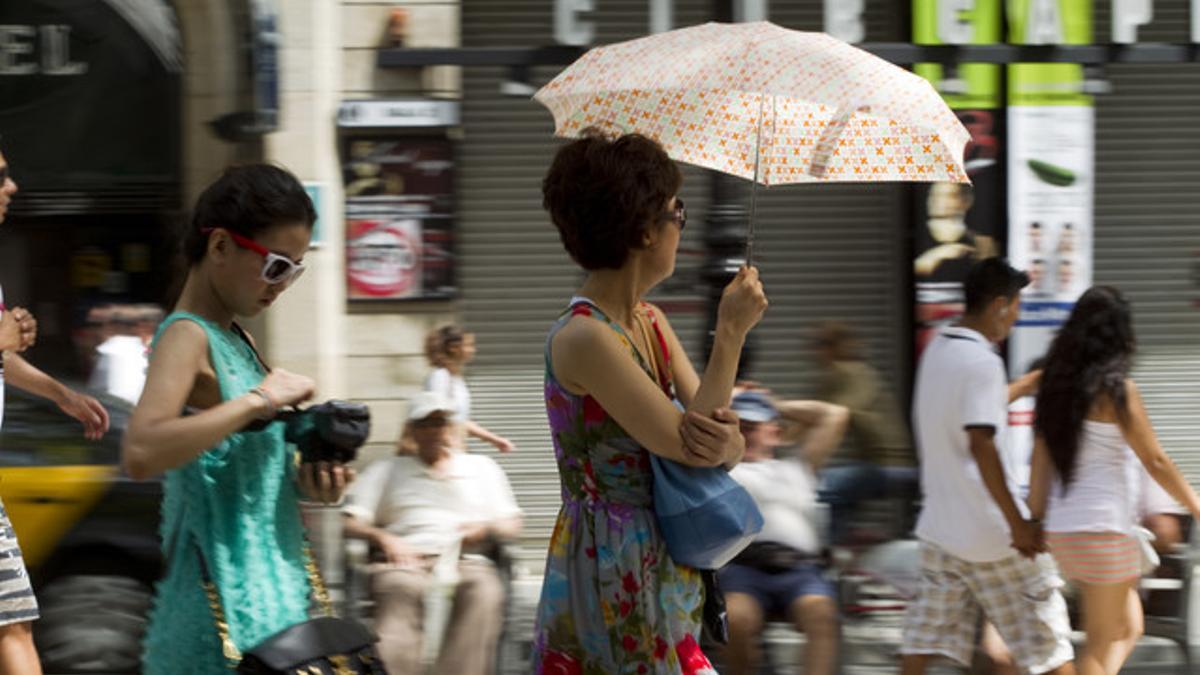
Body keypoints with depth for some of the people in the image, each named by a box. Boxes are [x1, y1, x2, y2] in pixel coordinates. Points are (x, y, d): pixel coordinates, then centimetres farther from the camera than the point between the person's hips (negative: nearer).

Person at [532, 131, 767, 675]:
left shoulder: (650, 324, 10)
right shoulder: (582, 339, -17)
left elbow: (722, 446, 6)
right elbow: (687, 446, -19)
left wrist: (727, 441, -18)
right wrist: (731, 333, -13)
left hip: (666, 573, 8)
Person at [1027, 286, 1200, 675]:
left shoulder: (1057, 387, 7)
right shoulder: (1117, 390, -12)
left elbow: (1040, 472, 9)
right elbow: (1155, 462, -10)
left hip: (1063, 530, 7)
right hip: (1104, 530, -7)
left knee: (1129, 629, 18)